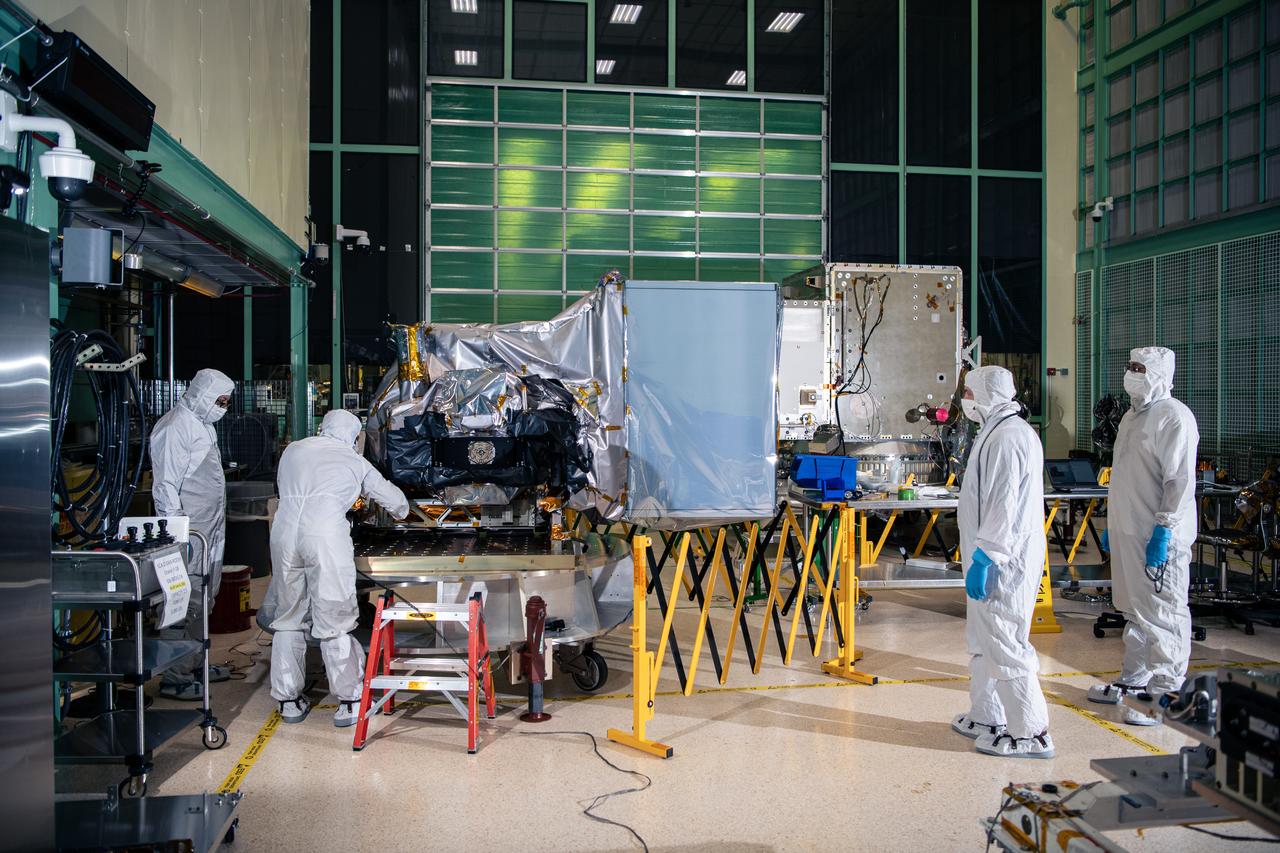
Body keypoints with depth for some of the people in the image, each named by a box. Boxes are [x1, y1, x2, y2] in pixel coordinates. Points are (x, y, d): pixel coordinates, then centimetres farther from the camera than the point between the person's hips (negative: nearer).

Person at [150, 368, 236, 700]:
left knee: (204, 599, 17)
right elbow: (165, 484, -19)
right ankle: (175, 678, -2)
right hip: (189, 534, -10)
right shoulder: (176, 427, -14)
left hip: (210, 531, 10)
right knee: (185, 603, -8)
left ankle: (195, 662, 28)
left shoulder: (203, 424, 17)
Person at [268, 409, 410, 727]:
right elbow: (395, 500, 26)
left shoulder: (293, 450, 22)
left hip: (284, 531, 3)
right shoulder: (354, 461, 17)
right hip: (326, 536, -3)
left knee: (289, 618, 15)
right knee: (334, 620, 4)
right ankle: (348, 702, 10)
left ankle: (289, 701, 23)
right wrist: (401, 511, 50)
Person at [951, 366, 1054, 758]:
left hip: (1003, 563, -11)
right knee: (983, 642, 19)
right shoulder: (998, 431, 16)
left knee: (1004, 645, -5)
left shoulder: (1007, 437, -19)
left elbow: (1004, 506, -24)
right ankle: (985, 718, 31)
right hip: (994, 558, 11)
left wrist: (984, 558, -23)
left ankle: (1030, 734, 3)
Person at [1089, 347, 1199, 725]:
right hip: (1128, 531, 10)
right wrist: (1112, 524, 22)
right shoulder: (1132, 416, 17)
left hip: (1159, 536, -10)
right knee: (1135, 612, 18)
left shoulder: (1174, 416, -12)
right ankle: (1134, 681, 29)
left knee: (1163, 616, -4)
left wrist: (1163, 530, -22)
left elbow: (1180, 480, -18)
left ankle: (1166, 695, 3)